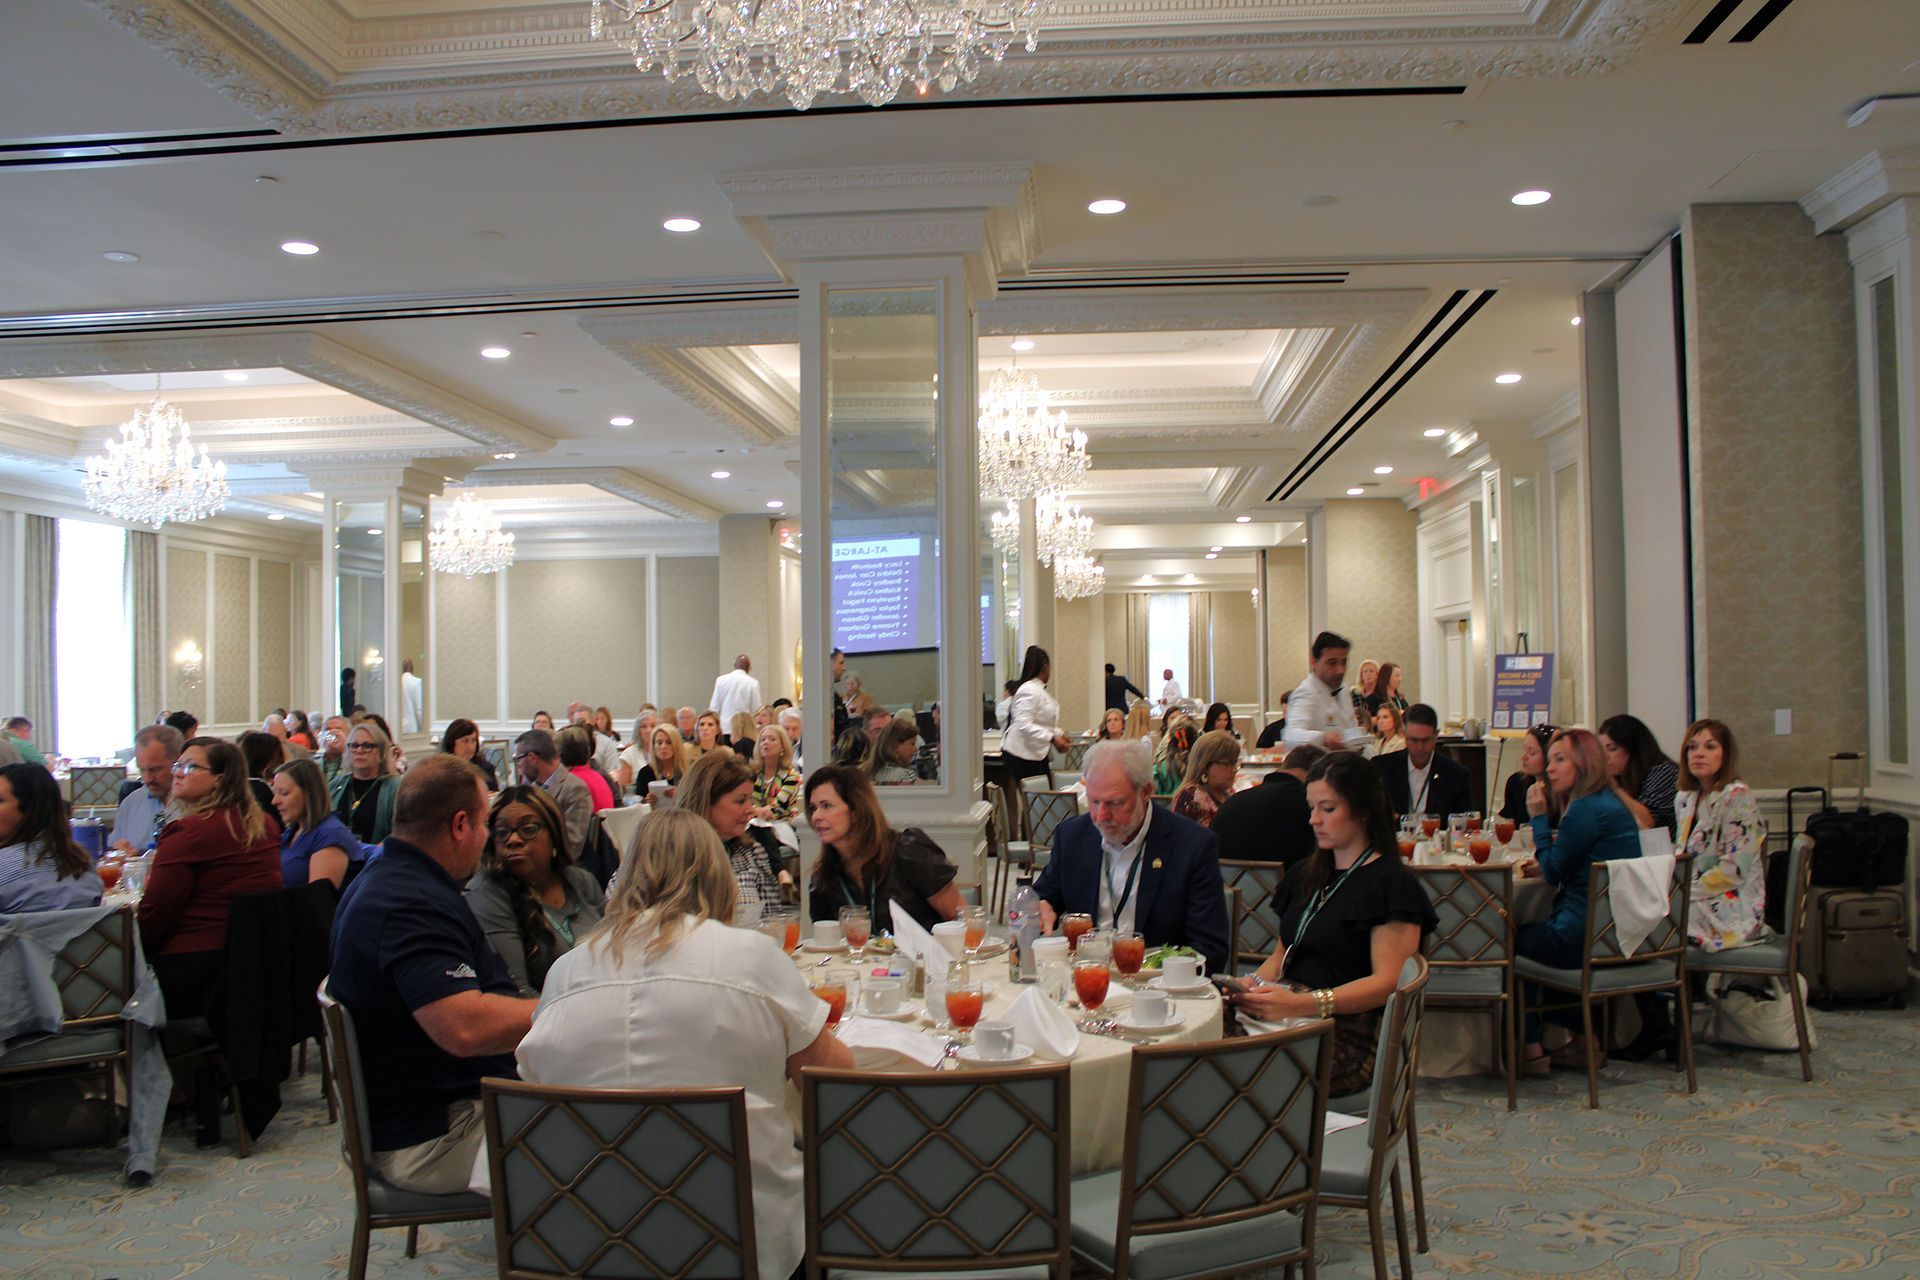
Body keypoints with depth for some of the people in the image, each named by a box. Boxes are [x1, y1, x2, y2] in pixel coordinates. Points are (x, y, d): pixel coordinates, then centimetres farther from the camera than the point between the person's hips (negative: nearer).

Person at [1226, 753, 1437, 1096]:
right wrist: (1254, 984, 2)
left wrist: (1303, 1003, -24)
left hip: (1349, 1038, -6)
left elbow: (1387, 981, -11)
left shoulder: (1391, 883, -1)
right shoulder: (1307, 875, 24)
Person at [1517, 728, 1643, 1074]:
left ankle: (1530, 1049, 15)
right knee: (1532, 933, 29)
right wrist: (1547, 861, 6)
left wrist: (1539, 817, -7)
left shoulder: (1586, 809, -18)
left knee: (1512, 940, 12)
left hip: (1586, 937, -10)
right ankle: (1585, 1039, 25)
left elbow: (1553, 872, -11)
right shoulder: (1613, 804, 13)